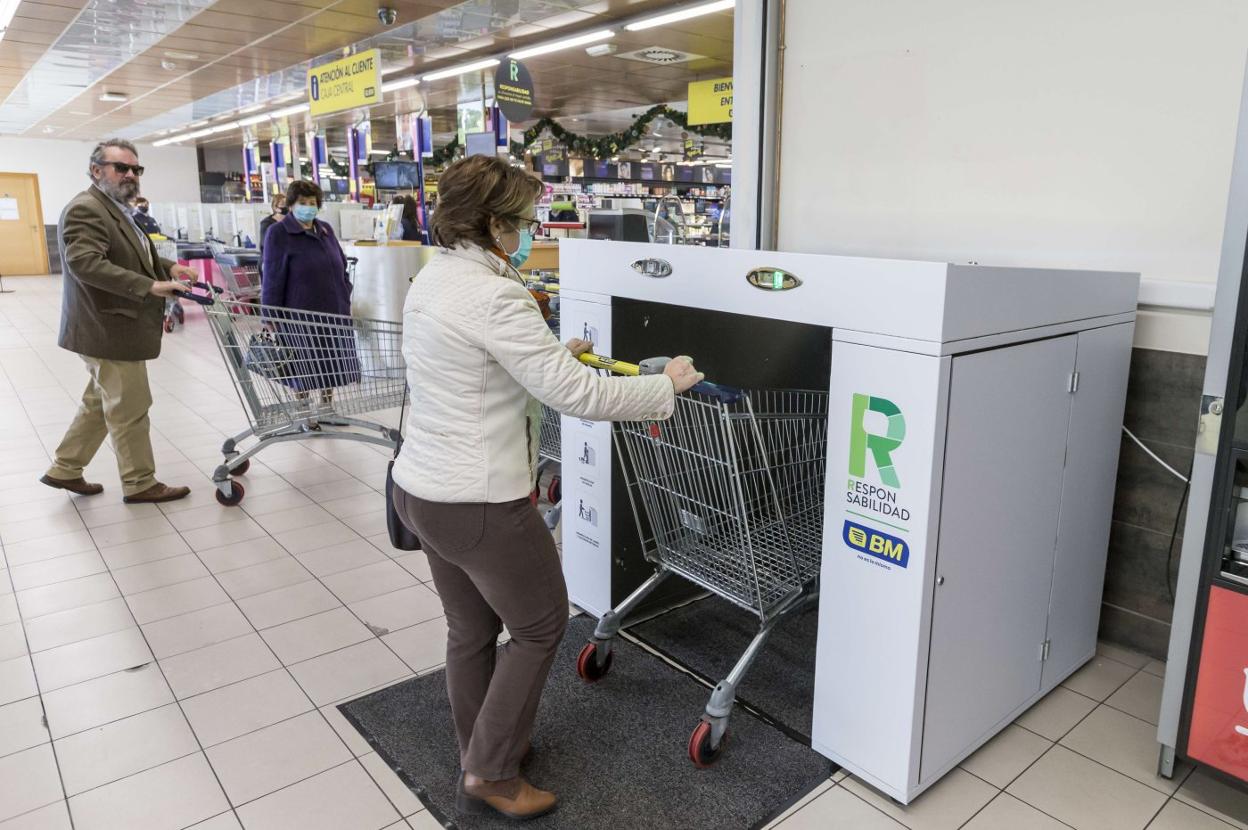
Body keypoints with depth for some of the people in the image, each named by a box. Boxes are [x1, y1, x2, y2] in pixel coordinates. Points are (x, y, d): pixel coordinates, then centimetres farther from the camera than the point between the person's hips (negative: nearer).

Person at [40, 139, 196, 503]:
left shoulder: (117, 210, 15)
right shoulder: (85, 209, -17)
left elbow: (129, 257, 28)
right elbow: (85, 263, -30)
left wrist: (168, 267, 10)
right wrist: (151, 286, -35)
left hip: (114, 327, 10)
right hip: (109, 329, -10)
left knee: (100, 404, 20)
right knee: (130, 409, 0)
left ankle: (65, 469, 32)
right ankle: (140, 483, 13)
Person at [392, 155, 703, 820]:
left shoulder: (432, 279, 7)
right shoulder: (494, 296, -23)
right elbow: (576, 395, -23)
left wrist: (550, 352, 20)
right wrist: (667, 386, -11)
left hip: (420, 487, 9)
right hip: (479, 504, -9)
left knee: (470, 629, 23)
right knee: (540, 626, 12)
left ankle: (483, 752, 42)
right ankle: (490, 775, 24)